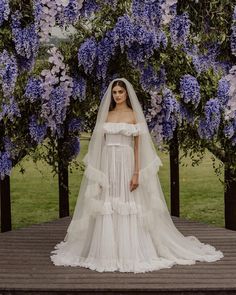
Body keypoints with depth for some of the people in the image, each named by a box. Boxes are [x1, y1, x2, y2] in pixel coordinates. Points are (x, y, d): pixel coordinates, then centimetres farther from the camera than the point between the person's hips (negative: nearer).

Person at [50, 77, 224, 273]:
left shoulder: (134, 115, 1)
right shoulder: (106, 115, 12)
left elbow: (138, 145, -4)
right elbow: (101, 143, 11)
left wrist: (137, 173, -12)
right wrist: (98, 173, 5)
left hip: (126, 163, -3)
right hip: (107, 164, 4)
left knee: (127, 207, -3)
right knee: (107, 207, 3)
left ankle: (131, 253, 5)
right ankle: (108, 252, 12)